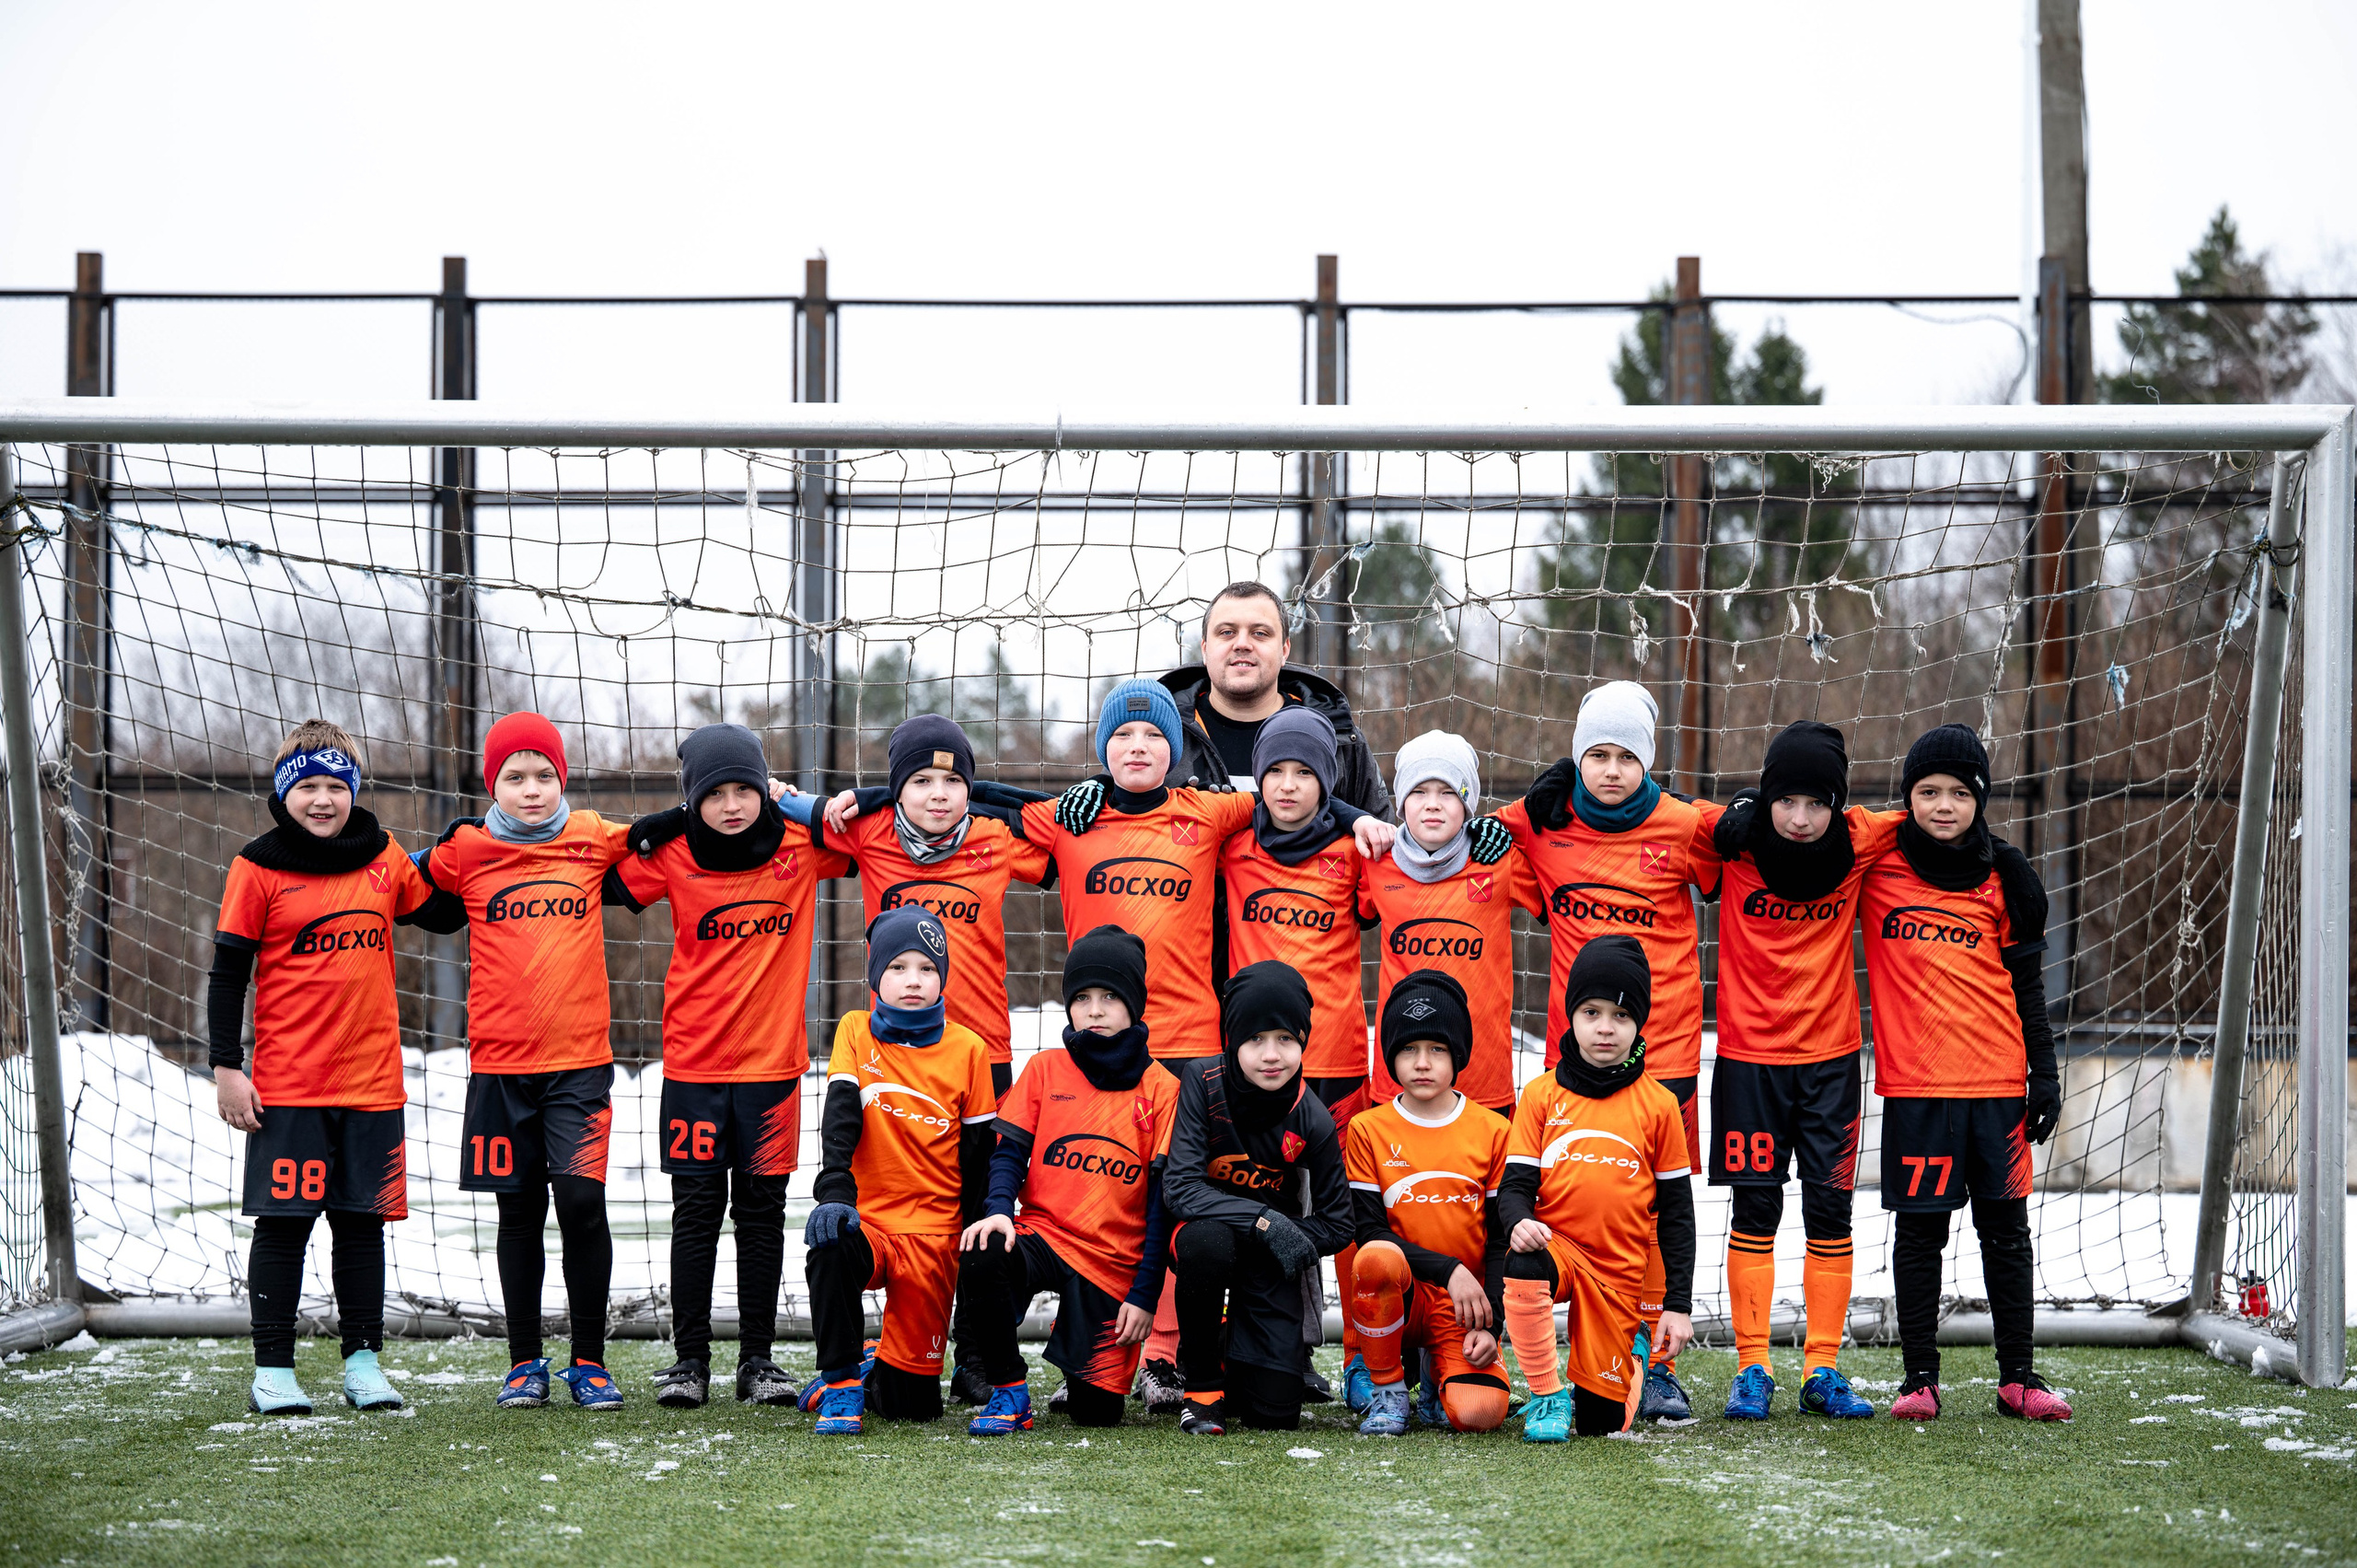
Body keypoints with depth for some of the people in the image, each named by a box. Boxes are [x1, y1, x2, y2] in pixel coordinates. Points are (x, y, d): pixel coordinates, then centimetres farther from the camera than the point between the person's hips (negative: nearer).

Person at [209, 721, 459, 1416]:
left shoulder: (385, 858, 5)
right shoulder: (259, 868, -4)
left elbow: (443, 916, 20)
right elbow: (227, 973, -1)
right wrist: (227, 1067, -5)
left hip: (371, 1077, 3)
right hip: (286, 1084, -3)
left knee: (363, 1221, 8)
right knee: (282, 1223, 0)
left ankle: (363, 1360, 16)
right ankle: (272, 1370, 7)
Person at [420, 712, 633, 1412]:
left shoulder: (597, 842, 5)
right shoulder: (466, 850, 3)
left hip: (580, 1060, -1)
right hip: (499, 1062, 1)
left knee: (581, 1199, -9)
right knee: (519, 1210, 7)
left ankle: (589, 1360, 3)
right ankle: (525, 1362, 17)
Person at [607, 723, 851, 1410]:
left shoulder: (801, 847, 0)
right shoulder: (672, 855, -2)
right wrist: (646, 831, -10)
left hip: (773, 1059, 1)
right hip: (693, 1062, -1)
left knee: (762, 1212, 7)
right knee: (696, 1211, 3)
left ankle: (758, 1358, 14)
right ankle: (689, 1359, 11)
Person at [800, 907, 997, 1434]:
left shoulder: (967, 1049, 1)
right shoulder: (856, 1032, 3)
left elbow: (978, 1156, 5)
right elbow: (840, 1120, -10)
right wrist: (834, 1193, -26)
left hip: (933, 1233, 0)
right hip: (867, 1219, 0)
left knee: (912, 1405, -2)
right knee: (830, 1248, -38)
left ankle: (880, 1370, 35)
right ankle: (841, 1381, -17)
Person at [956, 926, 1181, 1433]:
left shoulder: (1160, 1088, 1)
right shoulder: (1045, 1069, 6)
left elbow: (1161, 1197, 0)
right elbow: (1010, 1150, 3)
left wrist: (1145, 1294, -5)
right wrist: (998, 1210, -20)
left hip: (1116, 1262, 0)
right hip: (1043, 1234, 1)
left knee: (1096, 1411, -6)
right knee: (981, 1258, -35)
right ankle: (1008, 1388, -13)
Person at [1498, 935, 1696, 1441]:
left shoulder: (1657, 1105, 0)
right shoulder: (1541, 1095, 0)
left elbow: (1676, 1210, 5)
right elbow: (1515, 1185, -1)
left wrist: (1678, 1303, 1)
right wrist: (1519, 1222, -25)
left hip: (1622, 1272, 1)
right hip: (1556, 1245, 0)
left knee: (1604, 1420, 1)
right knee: (1524, 1265, -38)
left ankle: (1636, 1347, 37)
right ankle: (1547, 1399, -17)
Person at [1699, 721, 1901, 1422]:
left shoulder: (1860, 840, -6)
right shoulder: (1732, 837, -11)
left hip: (1831, 1057, 1)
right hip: (1749, 1055, -1)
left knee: (1830, 1213, 3)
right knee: (1755, 1213, 3)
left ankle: (1824, 1371, 10)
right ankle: (1752, 1369, 9)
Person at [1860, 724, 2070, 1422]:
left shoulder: (2004, 877, 6)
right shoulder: (1876, 866, 1)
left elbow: (2026, 983, 11)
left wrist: (2045, 1073, 6)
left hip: (1998, 1078, 2)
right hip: (1914, 1081, -2)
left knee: (2006, 1228, 6)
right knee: (1918, 1230, 2)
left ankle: (2017, 1376, 14)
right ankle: (1919, 1377, 10)